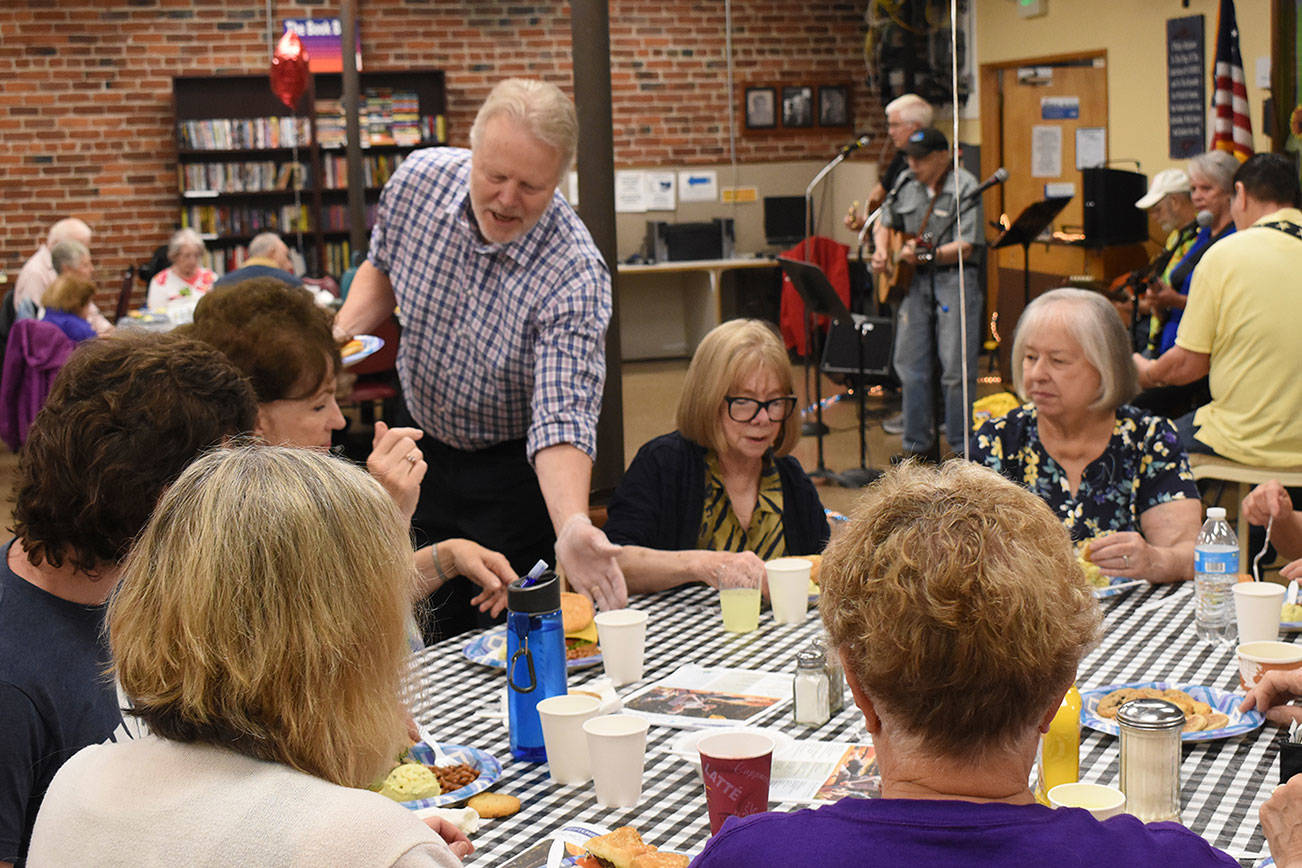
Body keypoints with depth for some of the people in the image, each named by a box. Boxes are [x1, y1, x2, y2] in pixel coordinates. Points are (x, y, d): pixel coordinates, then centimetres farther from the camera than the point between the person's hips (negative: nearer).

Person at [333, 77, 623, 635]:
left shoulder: (575, 275, -30)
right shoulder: (418, 179, -16)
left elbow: (561, 420, -38)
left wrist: (573, 528, -55)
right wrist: (343, 330, -10)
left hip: (514, 471, -4)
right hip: (422, 451, 4)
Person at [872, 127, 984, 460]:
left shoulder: (963, 186, -10)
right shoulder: (906, 183, 9)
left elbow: (965, 246, -15)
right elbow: (885, 223, 24)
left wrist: (926, 254, -25)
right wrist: (881, 251, 6)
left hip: (954, 278, -6)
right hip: (914, 280, 6)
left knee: (956, 370, -7)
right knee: (910, 367, 8)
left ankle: (961, 448, 4)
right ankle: (918, 443, 20)